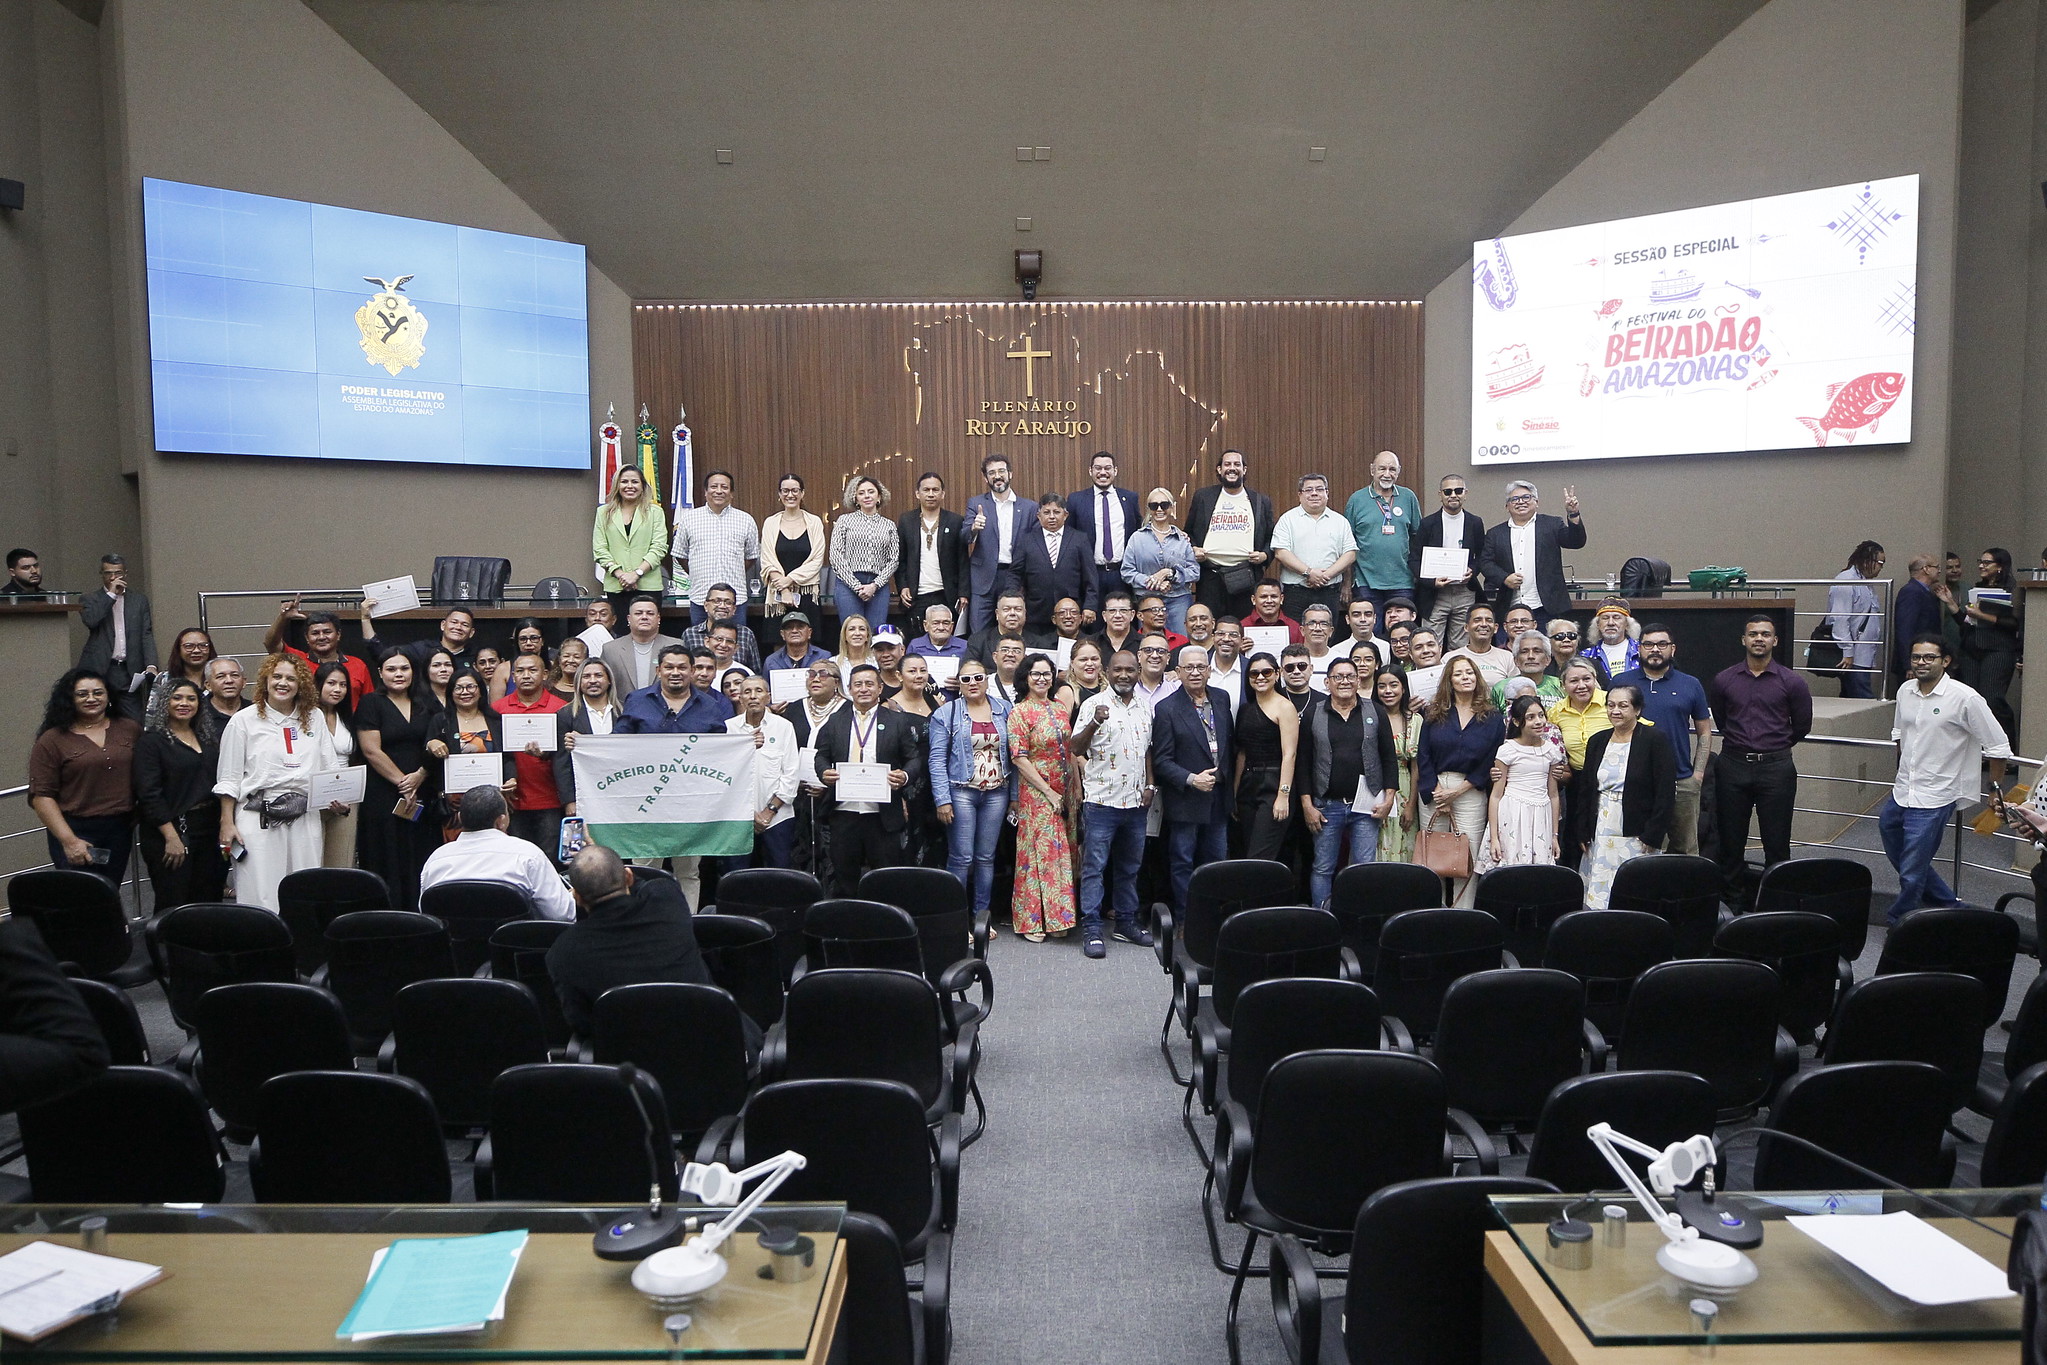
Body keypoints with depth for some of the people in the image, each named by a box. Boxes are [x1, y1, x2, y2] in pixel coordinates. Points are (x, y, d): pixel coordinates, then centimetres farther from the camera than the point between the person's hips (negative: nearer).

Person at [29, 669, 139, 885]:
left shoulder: (130, 730, 8)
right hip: (75, 832, -3)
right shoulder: (52, 740, -2)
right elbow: (41, 796, -7)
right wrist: (68, 840, -14)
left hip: (121, 830, 3)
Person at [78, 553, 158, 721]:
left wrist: (151, 665, -7)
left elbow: (146, 635, 7)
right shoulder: (89, 599, 11)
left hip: (129, 672, 1)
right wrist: (111, 594, -8)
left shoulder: (139, 601, 14)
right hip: (99, 670, -1)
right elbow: (89, 620, -11)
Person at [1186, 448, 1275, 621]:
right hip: (1211, 574, 0)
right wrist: (1193, 549, -3)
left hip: (1247, 576, 0)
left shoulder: (1261, 501, 12)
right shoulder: (1203, 498, 11)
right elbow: (1189, 532, 16)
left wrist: (1265, 555, -3)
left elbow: (1270, 538, 16)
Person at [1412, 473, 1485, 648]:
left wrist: (1472, 572, -6)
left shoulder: (1475, 523, 7)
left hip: (1465, 593, 2)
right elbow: (1413, 559, 0)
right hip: (1434, 595, -2)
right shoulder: (1428, 523, 1)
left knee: (1461, 647, 4)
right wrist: (1432, 581, -15)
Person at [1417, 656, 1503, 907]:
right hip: (1433, 789, 1)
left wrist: (1456, 791, -8)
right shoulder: (1435, 713, 7)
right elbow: (1423, 756, 2)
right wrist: (1436, 793, -8)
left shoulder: (1492, 719, 5)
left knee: (1467, 859, -3)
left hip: (1470, 793, -1)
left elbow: (1490, 763, 0)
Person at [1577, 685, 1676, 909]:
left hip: (1636, 836, -4)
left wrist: (1652, 836, -12)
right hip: (1601, 834, 5)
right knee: (1597, 895, 2)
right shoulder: (1596, 742, 10)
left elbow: (1664, 793, -7)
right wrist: (1583, 833, 8)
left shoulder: (1654, 742, -4)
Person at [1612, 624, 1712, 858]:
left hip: (1682, 783, 1)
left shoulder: (1691, 686, 8)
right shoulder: (1621, 683, 5)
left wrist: (1698, 773, 2)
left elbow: (1704, 732, 12)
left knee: (1685, 848, 6)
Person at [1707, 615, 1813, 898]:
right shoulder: (1723, 680, 4)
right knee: (1731, 840, 6)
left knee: (1777, 843, 2)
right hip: (1733, 766, 2)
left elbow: (1802, 726, 12)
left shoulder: (1792, 682, 0)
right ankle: (1731, 901, 15)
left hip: (1776, 768, -1)